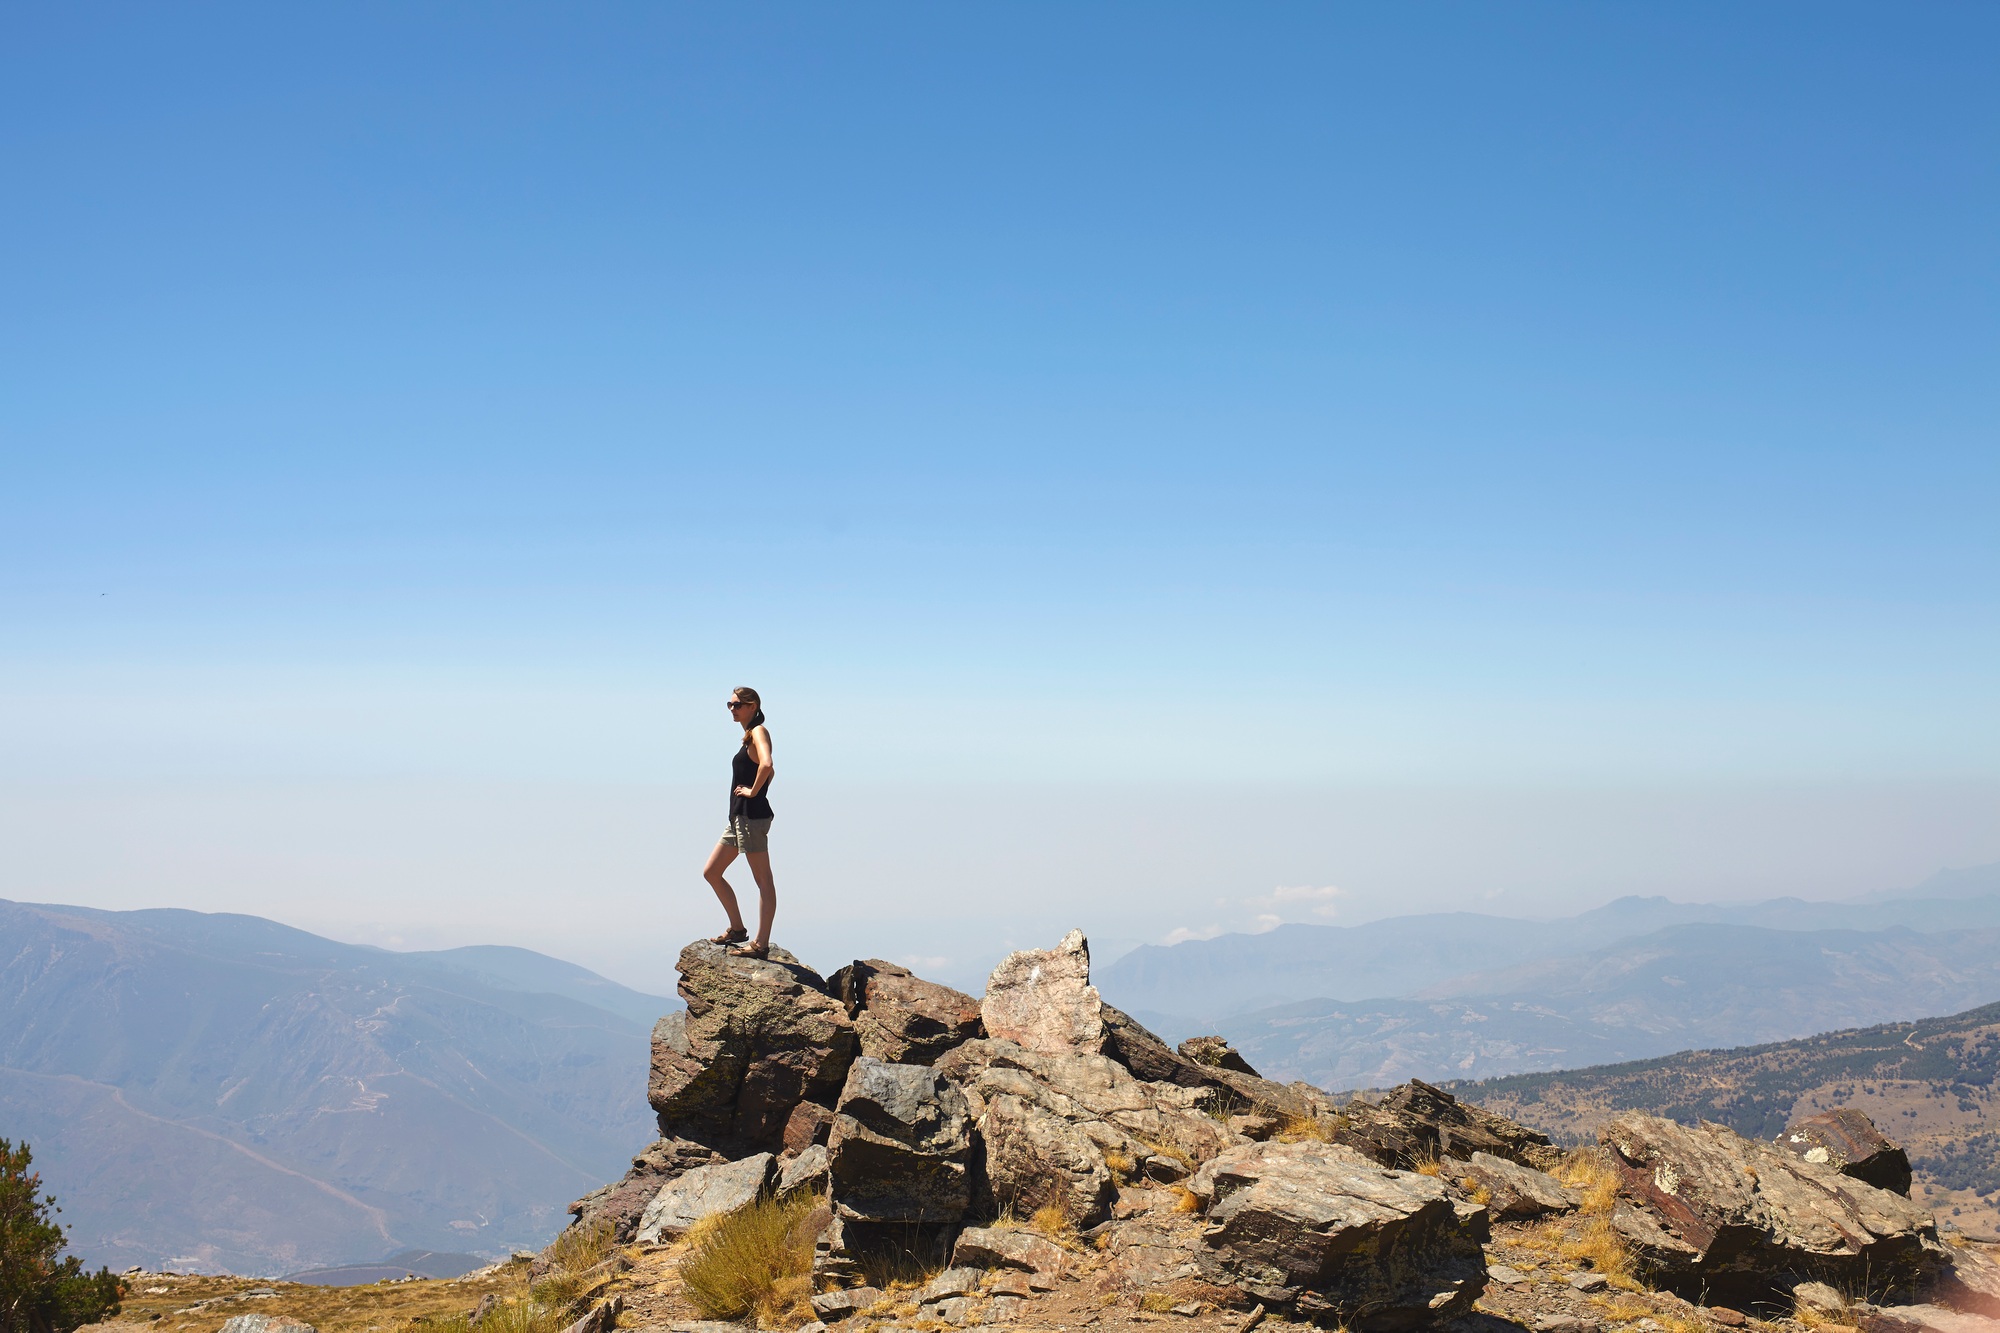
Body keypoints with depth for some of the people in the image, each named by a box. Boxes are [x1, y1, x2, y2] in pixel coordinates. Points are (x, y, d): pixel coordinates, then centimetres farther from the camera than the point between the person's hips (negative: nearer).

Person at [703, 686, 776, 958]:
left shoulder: (759, 732, -10)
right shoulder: (749, 735, 18)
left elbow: (766, 765, -31)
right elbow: (768, 771, 33)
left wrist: (753, 791, -19)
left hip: (753, 816, -11)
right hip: (739, 816, 11)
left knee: (763, 880, -6)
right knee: (711, 872, 15)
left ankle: (761, 944, -4)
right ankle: (737, 929, 23)